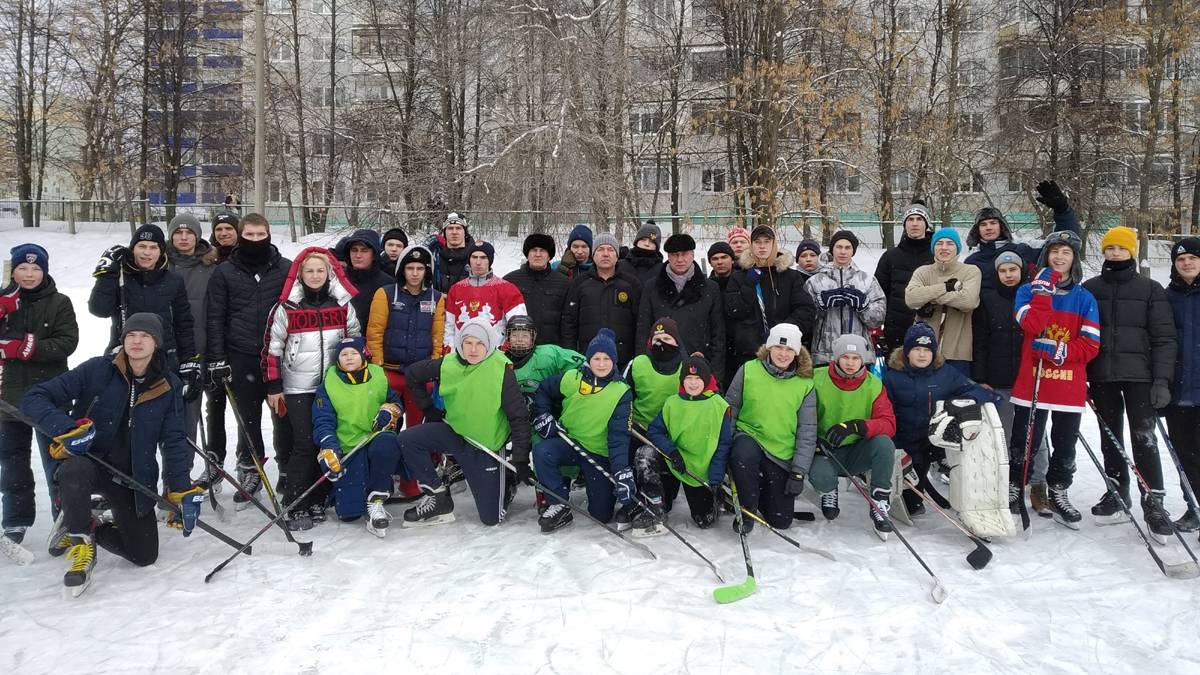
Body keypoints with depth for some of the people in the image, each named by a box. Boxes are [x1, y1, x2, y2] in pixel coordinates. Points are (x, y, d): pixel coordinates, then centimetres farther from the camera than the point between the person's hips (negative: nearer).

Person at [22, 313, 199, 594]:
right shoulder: (96, 370, -10)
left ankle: (91, 527, 29)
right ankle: (81, 541, -13)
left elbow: (174, 442, -2)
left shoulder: (169, 387, -2)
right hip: (86, 461, -3)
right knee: (74, 471, -40)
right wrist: (65, 429, -29)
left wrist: (181, 489, -12)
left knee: (145, 556, 1)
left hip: (134, 479, 3)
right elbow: (34, 399, -11)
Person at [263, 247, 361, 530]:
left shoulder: (343, 306, 4)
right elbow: (272, 349, 0)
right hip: (297, 388, -2)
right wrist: (273, 388, -3)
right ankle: (295, 506, 2)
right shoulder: (286, 308, -3)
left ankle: (317, 501, 18)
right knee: (304, 445, -7)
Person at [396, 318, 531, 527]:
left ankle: (505, 488, 29)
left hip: (487, 446, -4)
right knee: (407, 439, -17)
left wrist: (521, 460, -19)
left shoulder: (501, 370, -18)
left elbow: (519, 416, -16)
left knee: (492, 518, -5)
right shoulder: (448, 365, -8)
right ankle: (437, 497, -2)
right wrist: (429, 408, 8)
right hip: (454, 432, 4)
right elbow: (412, 374, 11)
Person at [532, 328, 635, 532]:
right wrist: (542, 417, -1)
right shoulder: (571, 379, -6)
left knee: (602, 516, 2)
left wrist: (622, 473, -29)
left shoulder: (622, 392, -12)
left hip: (600, 454, -1)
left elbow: (619, 436, -18)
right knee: (542, 452, -31)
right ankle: (560, 507, -13)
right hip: (569, 443, 1)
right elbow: (543, 390, 13)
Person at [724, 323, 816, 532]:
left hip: (783, 456, 1)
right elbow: (730, 408, 1)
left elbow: (807, 433, -3)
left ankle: (761, 487, 34)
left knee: (781, 521, 2)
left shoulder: (805, 385, -5)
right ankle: (747, 509, -13)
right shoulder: (749, 370, -6)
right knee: (743, 454, -39)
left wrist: (799, 472, -8)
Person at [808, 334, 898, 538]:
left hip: (857, 454, 2)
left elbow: (888, 423, -15)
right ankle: (829, 490, 7)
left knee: (884, 443, -29)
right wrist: (814, 439, -19)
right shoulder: (817, 379, -9)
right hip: (825, 452, -1)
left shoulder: (873, 385, -5)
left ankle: (879, 503, -12)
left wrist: (856, 425, -34)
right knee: (819, 475, -34)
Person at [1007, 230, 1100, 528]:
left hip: (1070, 386, 2)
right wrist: (1044, 291, -17)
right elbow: (1032, 326, -17)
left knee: (1065, 446, 12)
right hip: (1031, 382, -2)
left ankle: (1058, 495, 27)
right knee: (1024, 444, 4)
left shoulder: (1085, 298, 5)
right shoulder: (1028, 290, 2)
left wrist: (1059, 351, -16)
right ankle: (1013, 489, 20)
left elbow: (1091, 345, -2)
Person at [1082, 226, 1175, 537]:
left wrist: (1162, 380, -8)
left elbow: (1164, 337, 0)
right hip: (1101, 376, 2)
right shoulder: (1089, 289, 10)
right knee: (1110, 438, 10)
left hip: (1139, 375, -2)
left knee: (1144, 438, -8)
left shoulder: (1150, 289, 4)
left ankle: (1153, 503, -2)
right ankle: (1117, 494, 22)